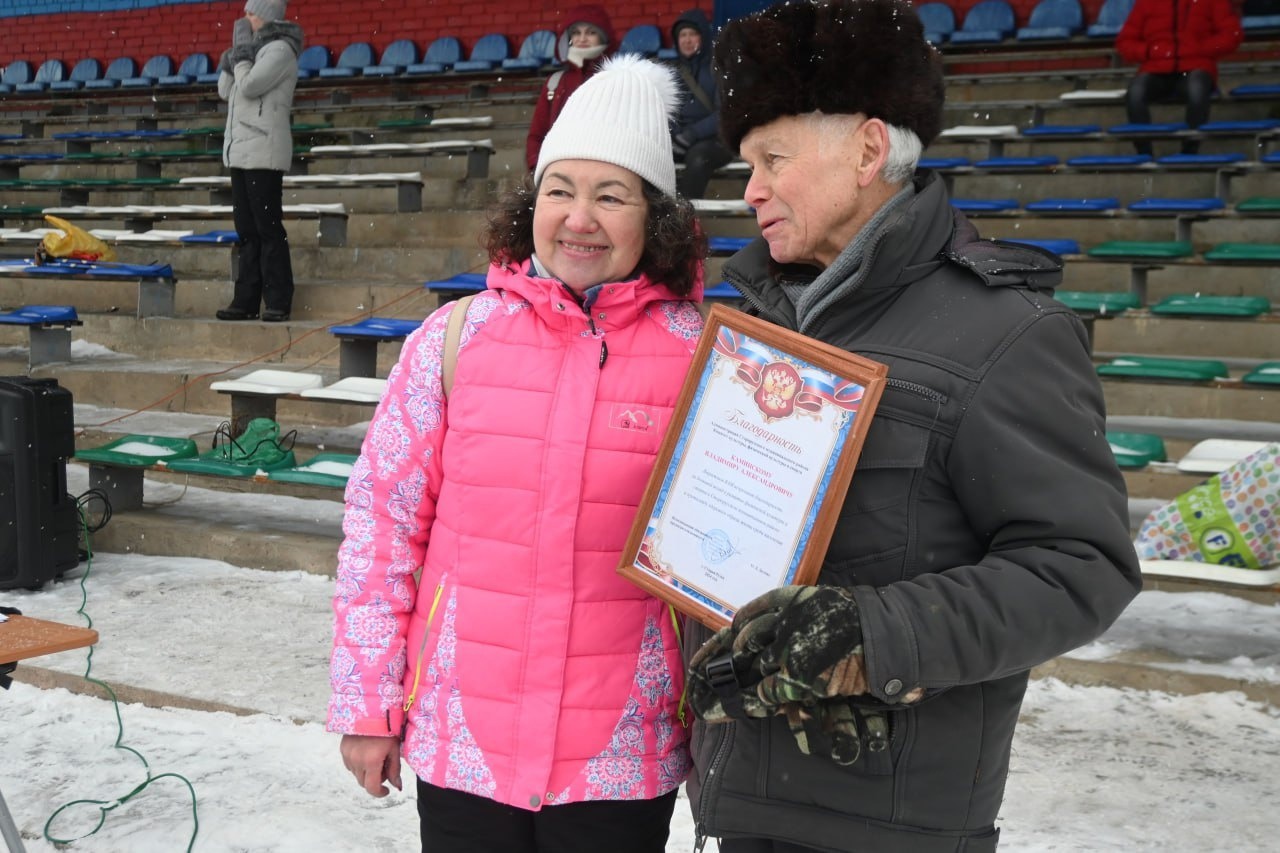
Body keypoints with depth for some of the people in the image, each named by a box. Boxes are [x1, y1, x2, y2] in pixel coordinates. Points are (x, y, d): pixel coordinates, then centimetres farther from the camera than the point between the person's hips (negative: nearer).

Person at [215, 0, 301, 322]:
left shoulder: (280, 50, -7)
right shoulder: (256, 48, 20)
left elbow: (250, 86, -19)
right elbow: (226, 92, 21)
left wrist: (240, 60, -2)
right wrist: (229, 63, 6)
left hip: (263, 153, -9)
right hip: (240, 150, 9)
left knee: (268, 229, -8)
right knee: (246, 230, 9)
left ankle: (278, 302, -6)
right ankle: (246, 301, 12)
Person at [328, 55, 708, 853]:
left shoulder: (701, 359, -5)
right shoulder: (455, 338, -3)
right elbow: (383, 523, 1)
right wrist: (368, 702, 1)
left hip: (623, 762, -1)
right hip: (460, 747, 1)